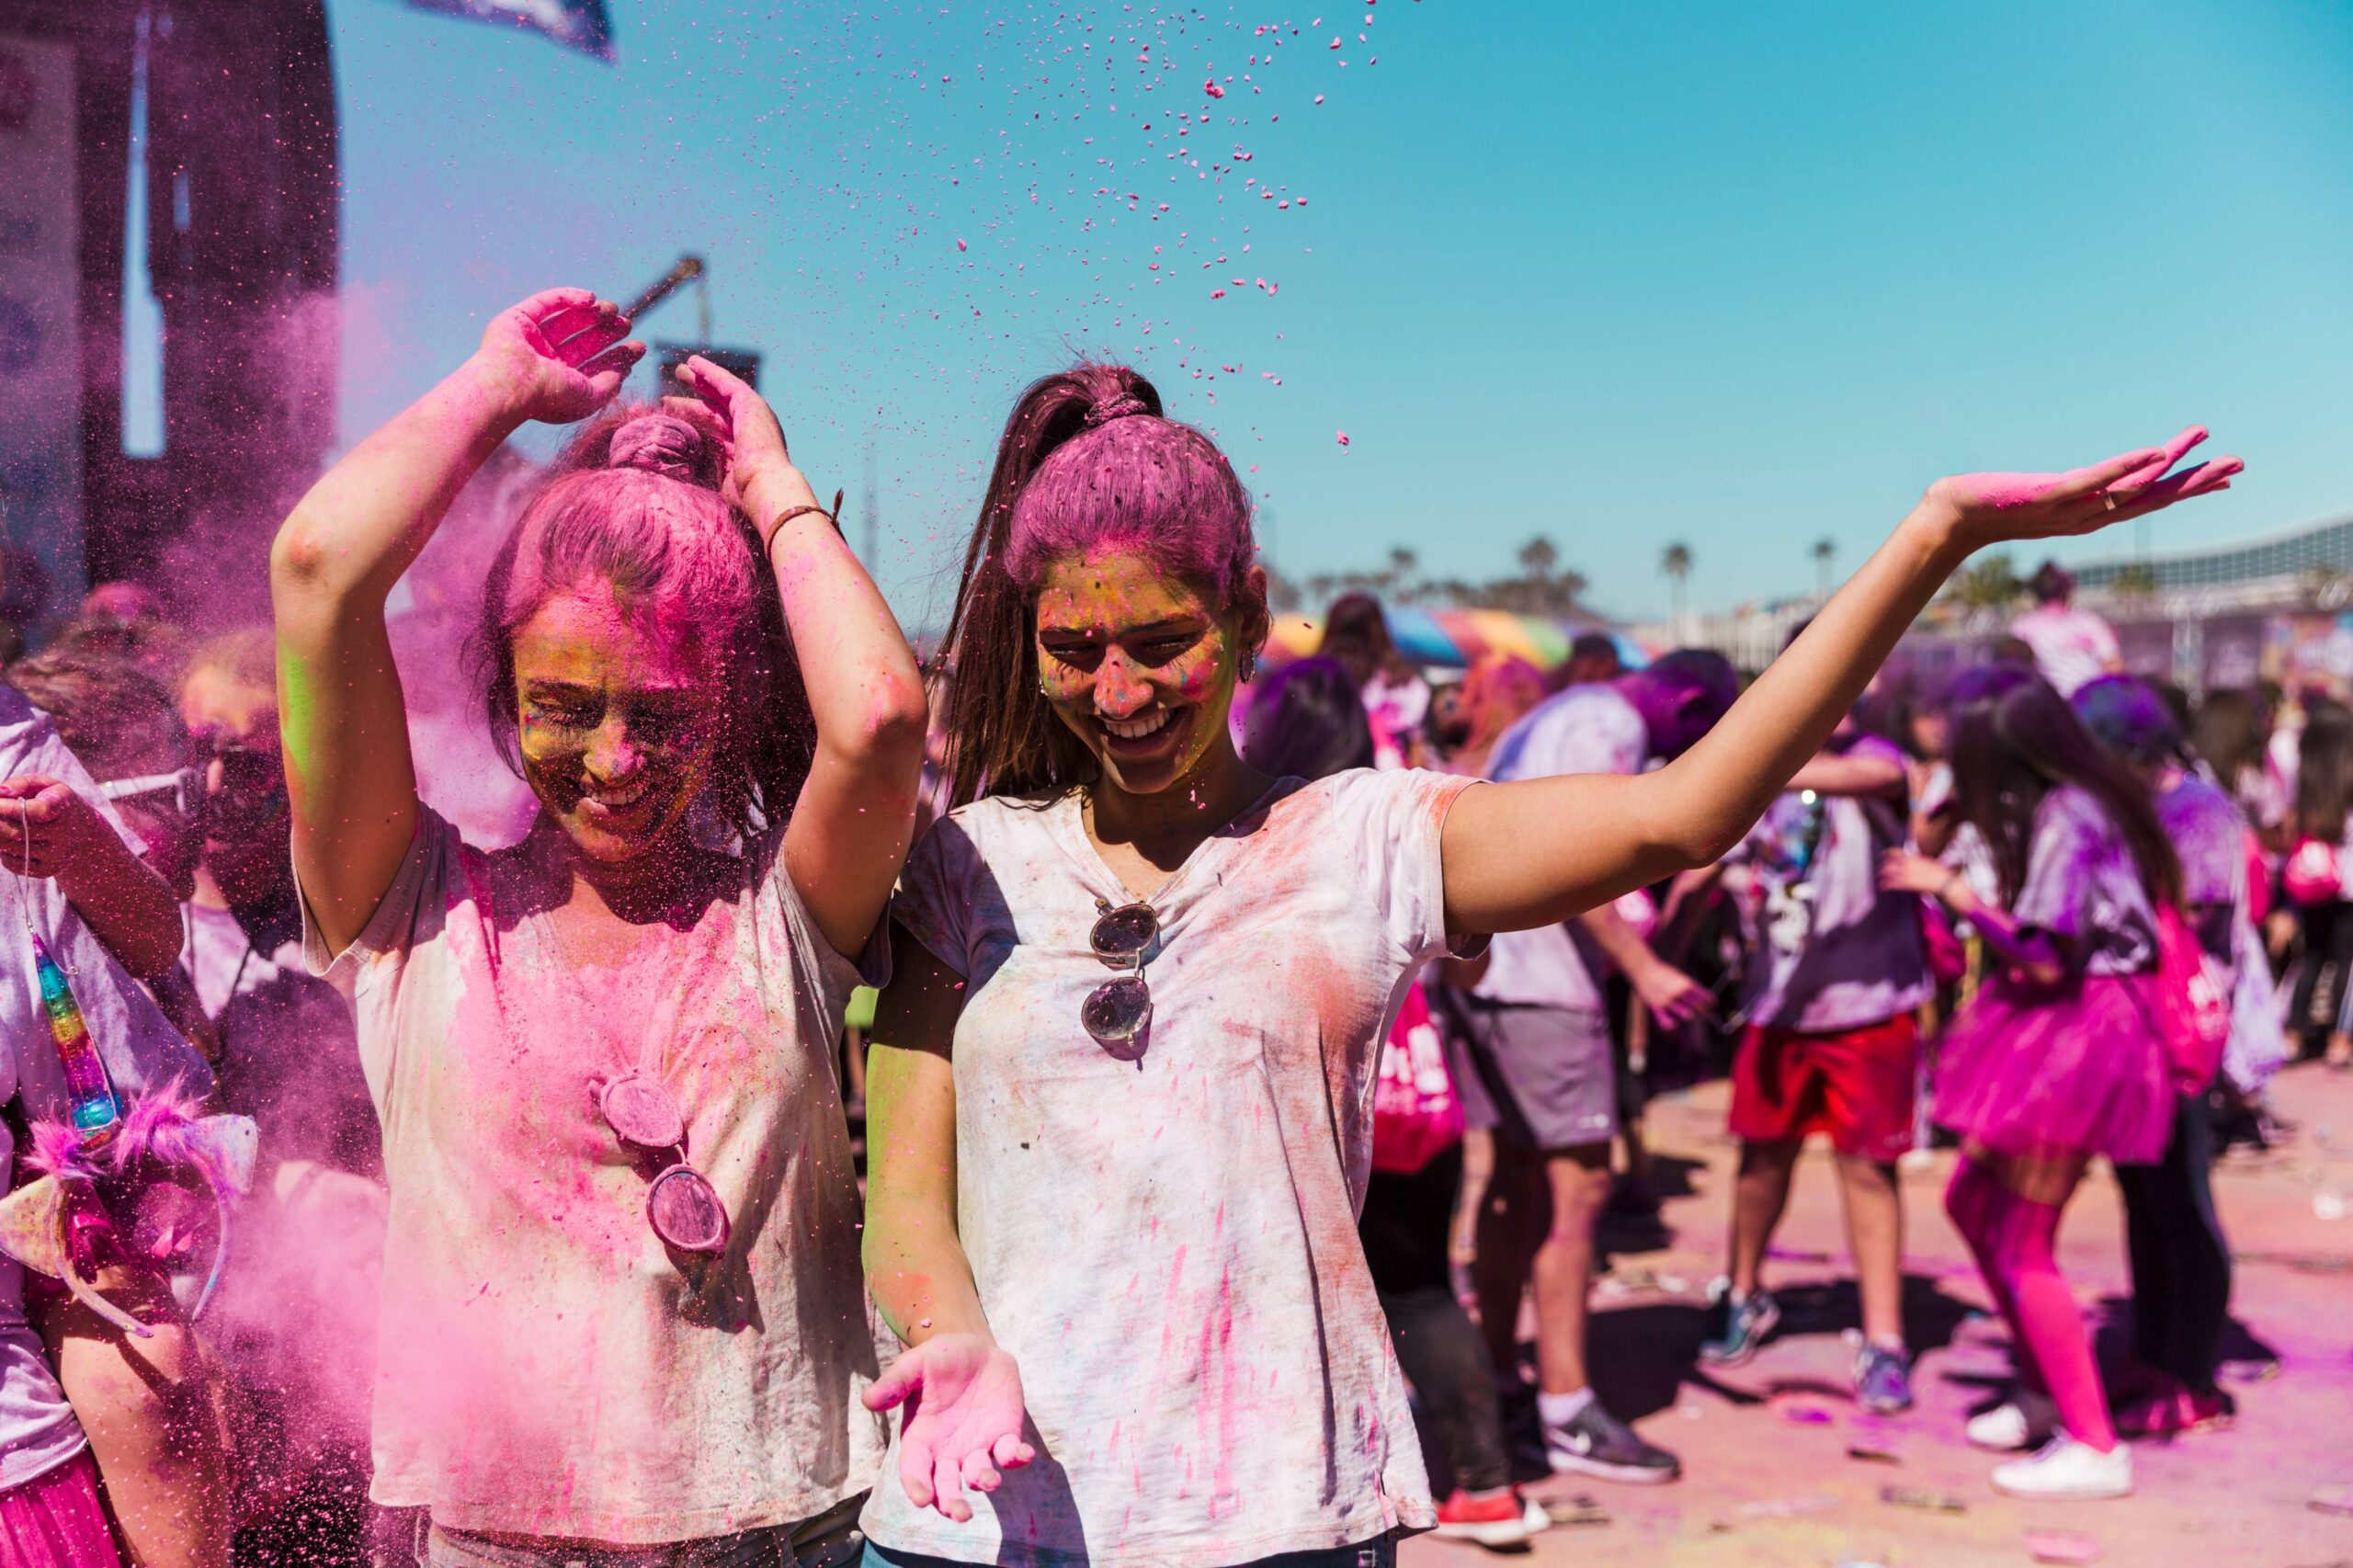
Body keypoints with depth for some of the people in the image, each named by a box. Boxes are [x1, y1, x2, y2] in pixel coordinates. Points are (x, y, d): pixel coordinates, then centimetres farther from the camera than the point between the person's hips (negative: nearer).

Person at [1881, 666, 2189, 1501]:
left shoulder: (2067, 819, -21)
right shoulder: (2060, 807, 8)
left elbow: (2042, 959, -23)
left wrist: (1950, 888, -15)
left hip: (2077, 1033, -10)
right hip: (2051, 1027, 10)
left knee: (2022, 1246, -3)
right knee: (1972, 1200, 19)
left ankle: (2095, 1448, 5)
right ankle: (2045, 1391, 31)